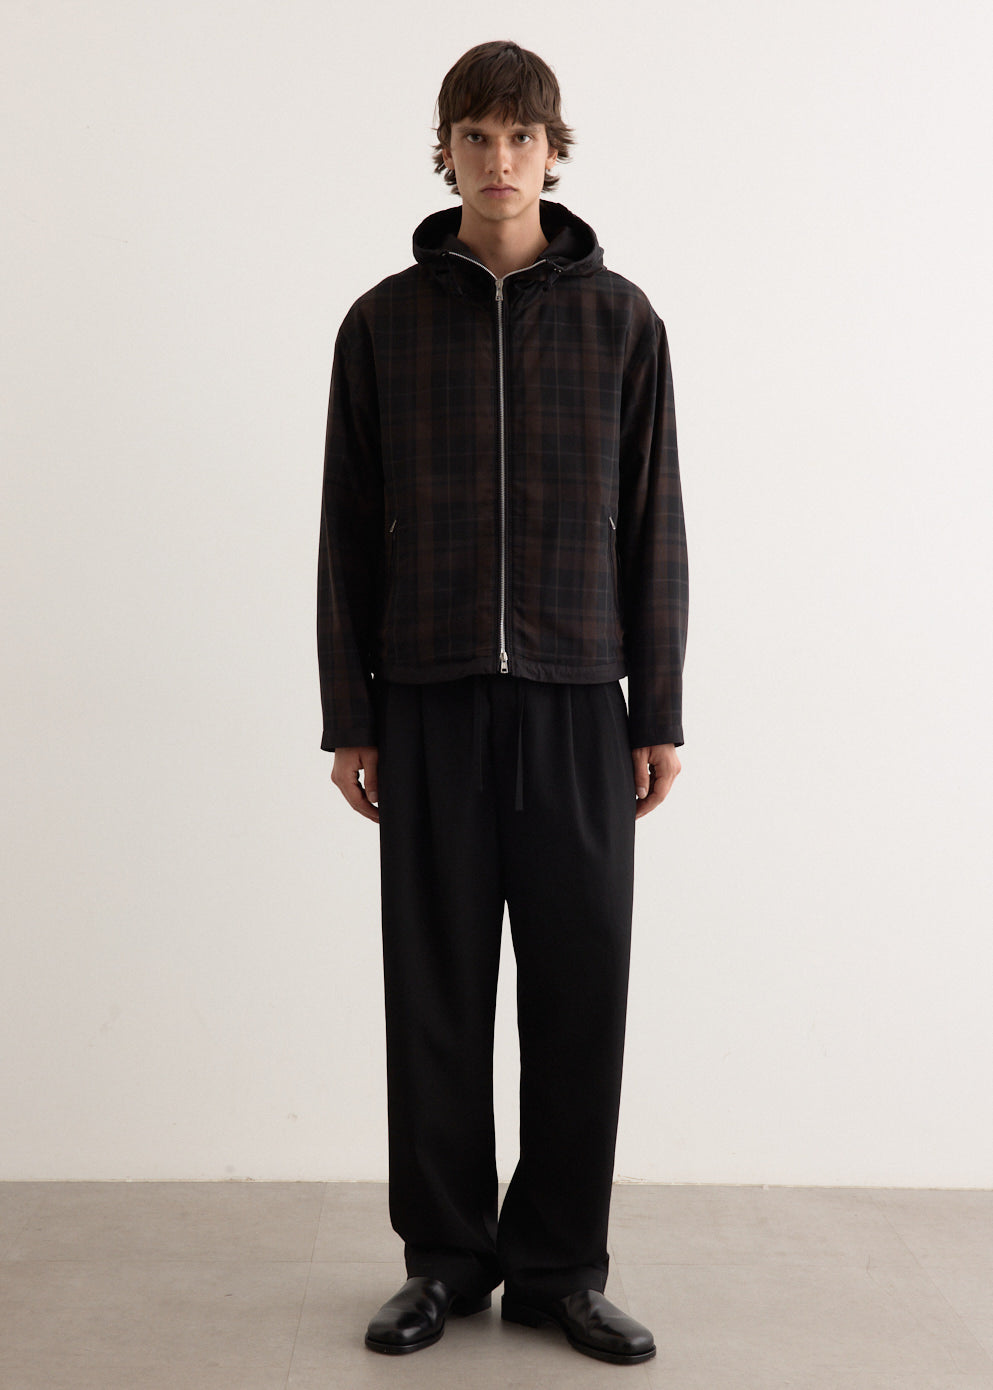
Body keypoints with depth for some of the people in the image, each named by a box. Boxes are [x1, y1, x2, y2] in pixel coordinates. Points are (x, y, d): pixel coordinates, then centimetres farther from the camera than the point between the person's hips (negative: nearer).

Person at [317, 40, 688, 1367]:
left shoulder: (621, 320, 6)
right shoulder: (385, 322, 6)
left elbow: (653, 531, 5)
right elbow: (348, 534, 6)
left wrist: (661, 715, 1)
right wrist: (348, 719, 2)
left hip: (578, 704, 0)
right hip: (431, 705, 0)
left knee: (580, 988, 2)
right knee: (438, 991, 5)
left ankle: (559, 1266, 17)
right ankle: (445, 1257, 20)